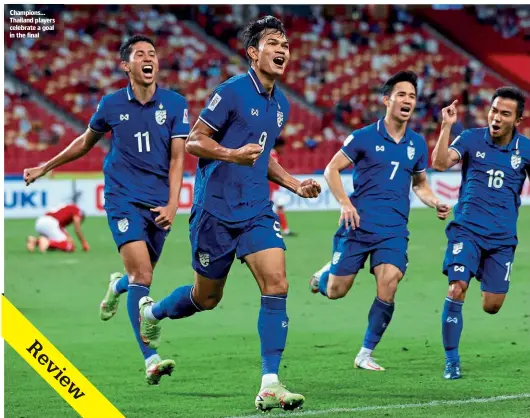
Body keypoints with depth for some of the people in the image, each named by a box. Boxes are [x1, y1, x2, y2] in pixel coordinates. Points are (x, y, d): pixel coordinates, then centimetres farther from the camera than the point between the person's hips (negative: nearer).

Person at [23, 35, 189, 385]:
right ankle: (150, 360, -21)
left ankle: (118, 286, 52)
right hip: (123, 199, -2)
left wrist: (172, 204, -14)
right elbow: (86, 142, 19)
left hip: (158, 204, 2)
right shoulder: (111, 105, 1)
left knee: (141, 276, 12)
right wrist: (45, 168, 26)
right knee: (142, 274, -18)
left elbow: (177, 157, -2)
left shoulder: (175, 104, 1)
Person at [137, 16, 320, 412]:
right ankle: (151, 311, 43)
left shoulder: (281, 105, 11)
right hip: (216, 210, -5)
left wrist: (294, 183, 13)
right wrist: (233, 154, -27)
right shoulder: (232, 91, -11)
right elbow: (193, 142, -11)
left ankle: (270, 385, -15)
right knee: (206, 297, 9)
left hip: (257, 212, 5)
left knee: (276, 285, -14)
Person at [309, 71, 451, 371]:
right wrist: (345, 203, -14)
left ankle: (366, 354, -3)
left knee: (388, 285, -18)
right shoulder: (364, 137, -3)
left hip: (394, 230, 2)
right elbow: (332, 169, 1)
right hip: (358, 223, -2)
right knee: (336, 291, 1)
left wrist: (436, 204, 3)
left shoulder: (417, 143, 10)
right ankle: (323, 275, 42)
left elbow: (420, 183, 23)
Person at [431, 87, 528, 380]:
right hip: (467, 230, -2)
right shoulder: (471, 139, -3)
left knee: (492, 306, 3)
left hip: (502, 238, 2)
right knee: (457, 289, -19)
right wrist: (446, 126, -26)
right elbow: (440, 163, -16)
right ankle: (451, 361, -7)